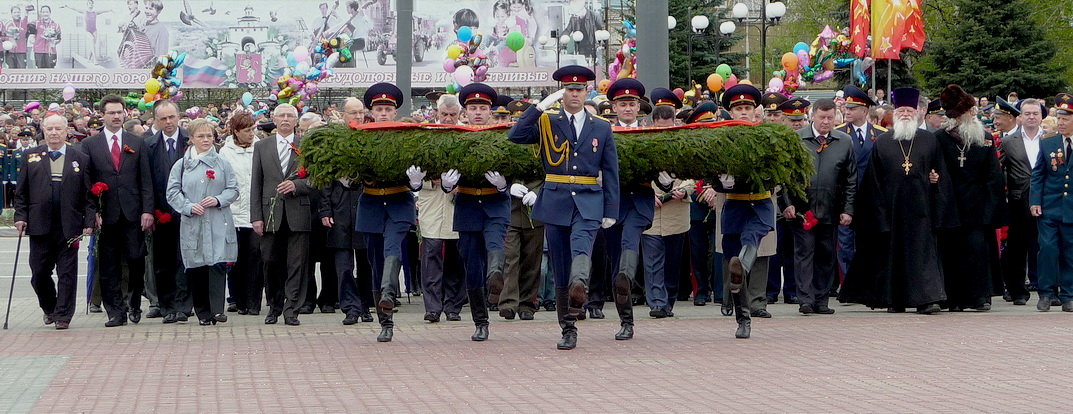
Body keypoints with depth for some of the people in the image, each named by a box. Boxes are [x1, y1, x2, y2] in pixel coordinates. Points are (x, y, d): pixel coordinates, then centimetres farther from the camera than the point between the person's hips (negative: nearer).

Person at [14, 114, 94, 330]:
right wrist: (20, 216, -1)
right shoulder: (31, 156, 10)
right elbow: (21, 191, 10)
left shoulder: (80, 159, 6)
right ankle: (49, 308, 27)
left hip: (69, 226, -1)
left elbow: (88, 194, 3)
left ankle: (63, 316, 5)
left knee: (67, 273, -1)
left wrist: (89, 221, -5)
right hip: (39, 225, 1)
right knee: (39, 272, 4)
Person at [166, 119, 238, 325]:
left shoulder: (222, 163, 8)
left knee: (217, 263, -14)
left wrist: (218, 200, -11)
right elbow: (173, 192, 5)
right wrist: (189, 207, -11)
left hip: (218, 223, -1)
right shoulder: (182, 165, 8)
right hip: (192, 223, 1)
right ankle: (202, 312, 12)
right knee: (195, 269, 3)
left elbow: (233, 189, 7)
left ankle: (217, 309, -15)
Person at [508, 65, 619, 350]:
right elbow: (515, 136, -8)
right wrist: (541, 106, -11)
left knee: (581, 245, -31)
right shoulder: (547, 123, 9)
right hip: (555, 201, 1)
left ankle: (579, 285, -58)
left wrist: (611, 211, 4)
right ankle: (568, 330, 9)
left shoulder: (602, 128, 12)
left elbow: (611, 173, 12)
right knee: (560, 268, 2)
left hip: (588, 203, -1)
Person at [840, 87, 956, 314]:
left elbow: (940, 171, 12)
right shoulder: (882, 142, 8)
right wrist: (880, 211, -2)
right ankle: (894, 300, 13)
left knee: (923, 251, -6)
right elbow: (873, 180, 5)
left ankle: (927, 299, -10)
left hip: (920, 207, -1)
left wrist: (935, 178, -10)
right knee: (892, 252, 4)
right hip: (892, 208, 1)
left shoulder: (929, 140, 9)